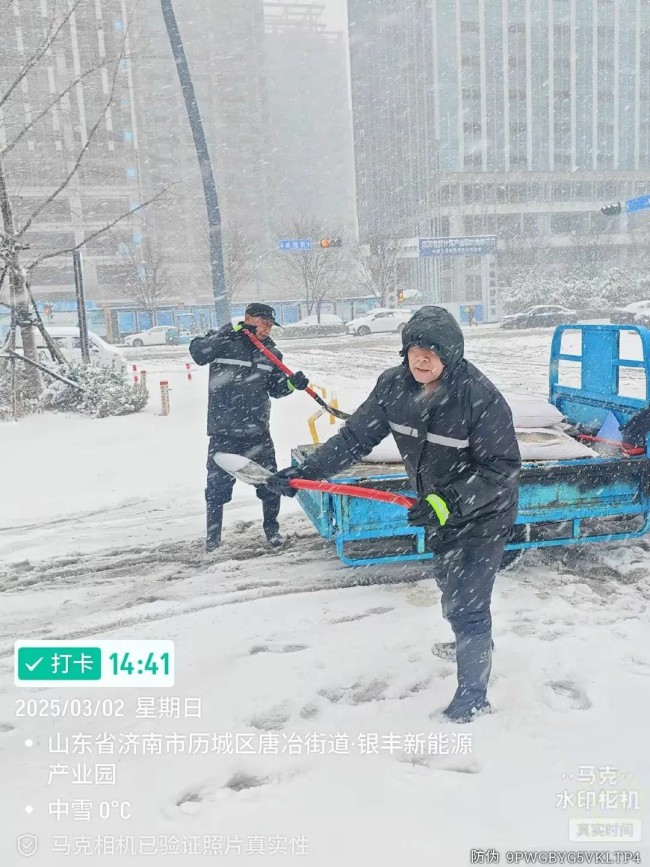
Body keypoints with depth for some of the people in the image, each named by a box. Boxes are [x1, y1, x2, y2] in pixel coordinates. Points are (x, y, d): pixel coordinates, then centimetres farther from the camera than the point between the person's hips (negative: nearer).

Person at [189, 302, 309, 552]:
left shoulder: (271, 351, 9)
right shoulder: (223, 341, -4)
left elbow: (275, 388, 12)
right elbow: (198, 352, -23)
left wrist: (292, 383, -9)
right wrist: (232, 332, -27)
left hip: (257, 431, 4)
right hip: (223, 431, -4)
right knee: (218, 484, 4)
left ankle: (271, 527, 31)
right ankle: (212, 534, 23)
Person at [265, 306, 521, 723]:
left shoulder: (481, 397, -32)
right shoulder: (394, 386, -16)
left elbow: (503, 467, -26)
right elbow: (356, 436, -11)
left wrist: (452, 500, -36)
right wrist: (305, 471, -19)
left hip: (483, 513, -6)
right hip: (439, 507, 7)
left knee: (467, 602, -5)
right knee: (450, 586, 27)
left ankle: (473, 693, 17)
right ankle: (476, 640, 57)